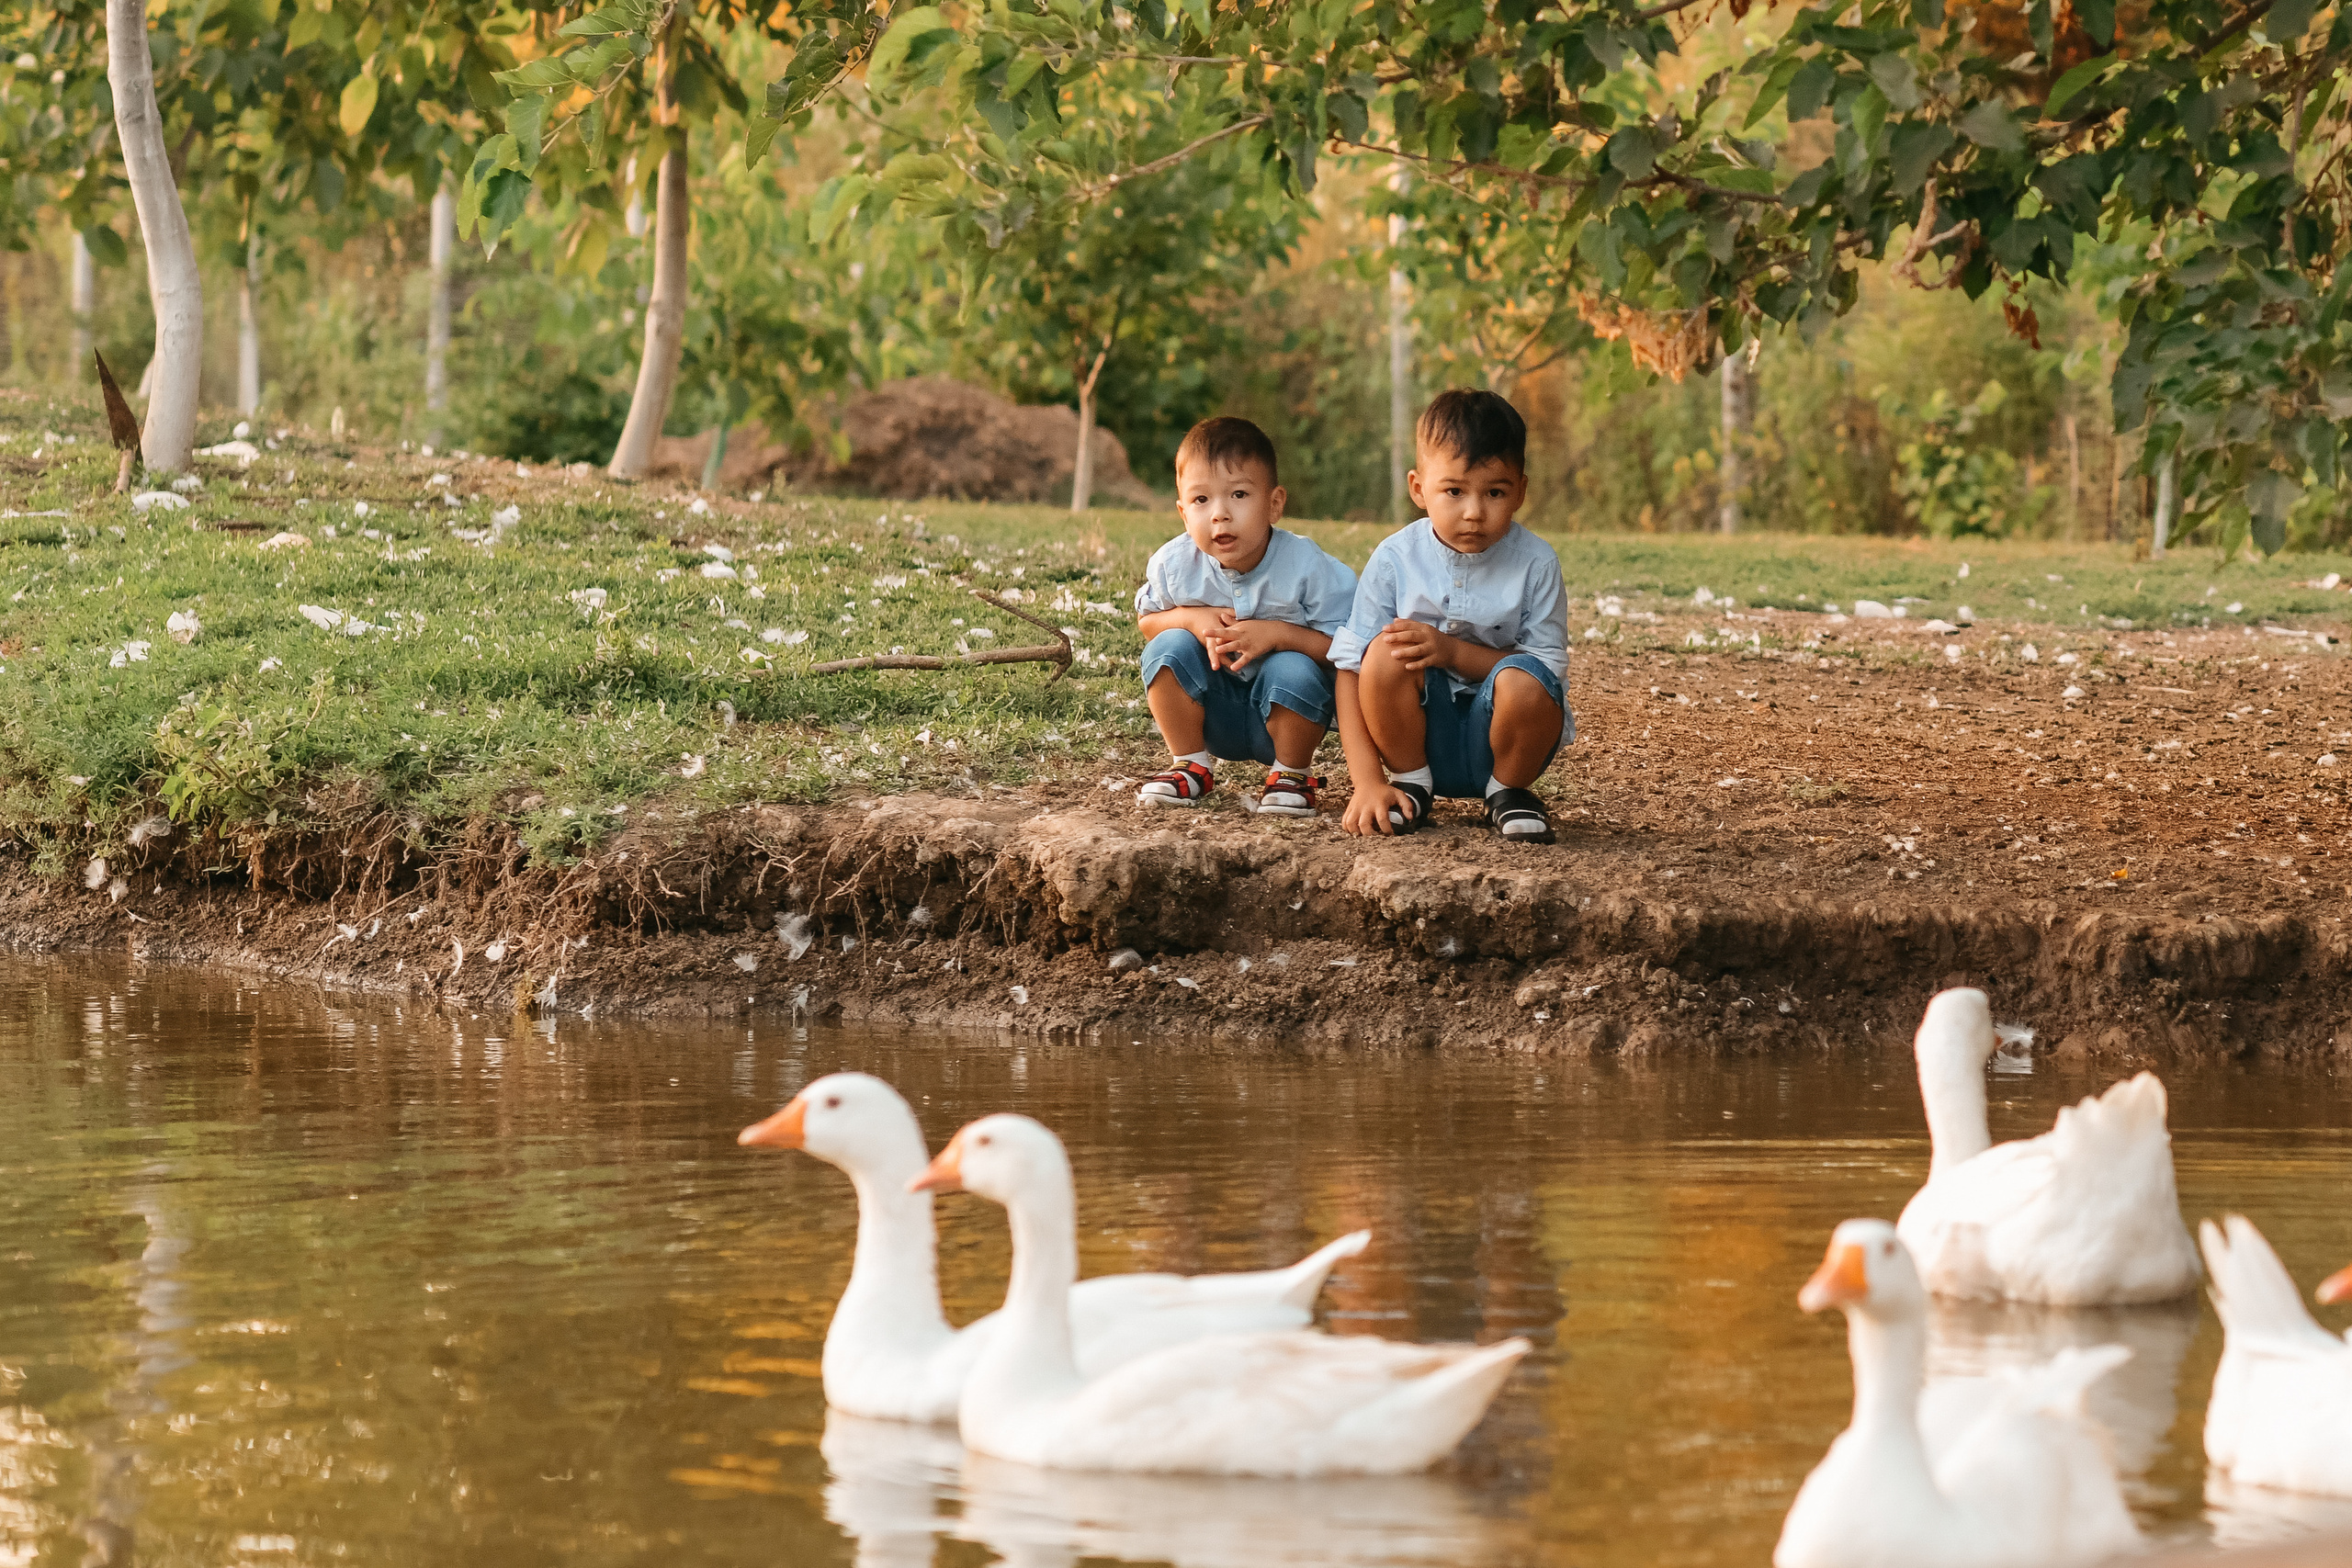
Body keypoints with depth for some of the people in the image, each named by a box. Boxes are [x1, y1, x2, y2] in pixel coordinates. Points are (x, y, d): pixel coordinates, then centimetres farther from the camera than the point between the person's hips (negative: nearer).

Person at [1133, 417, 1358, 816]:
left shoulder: (1305, 566, -23)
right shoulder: (1173, 564, -14)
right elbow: (1146, 620, 4)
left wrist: (1277, 634, -33)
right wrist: (1193, 618, -19)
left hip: (1281, 710, -3)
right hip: (1212, 714, 3)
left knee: (1295, 669, -33)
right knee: (1170, 647, -22)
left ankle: (1292, 774, -3)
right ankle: (1191, 767, -2)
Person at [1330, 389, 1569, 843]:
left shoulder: (1535, 564, -8)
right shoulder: (1394, 560, -7)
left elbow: (1551, 668, -12)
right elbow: (1351, 667, -10)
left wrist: (1454, 652, -24)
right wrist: (1368, 783, -20)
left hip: (1495, 740, -1)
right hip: (1422, 730, 1)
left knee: (1524, 681, -33)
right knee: (1385, 652, -27)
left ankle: (1509, 793, -2)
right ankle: (1409, 783, -2)